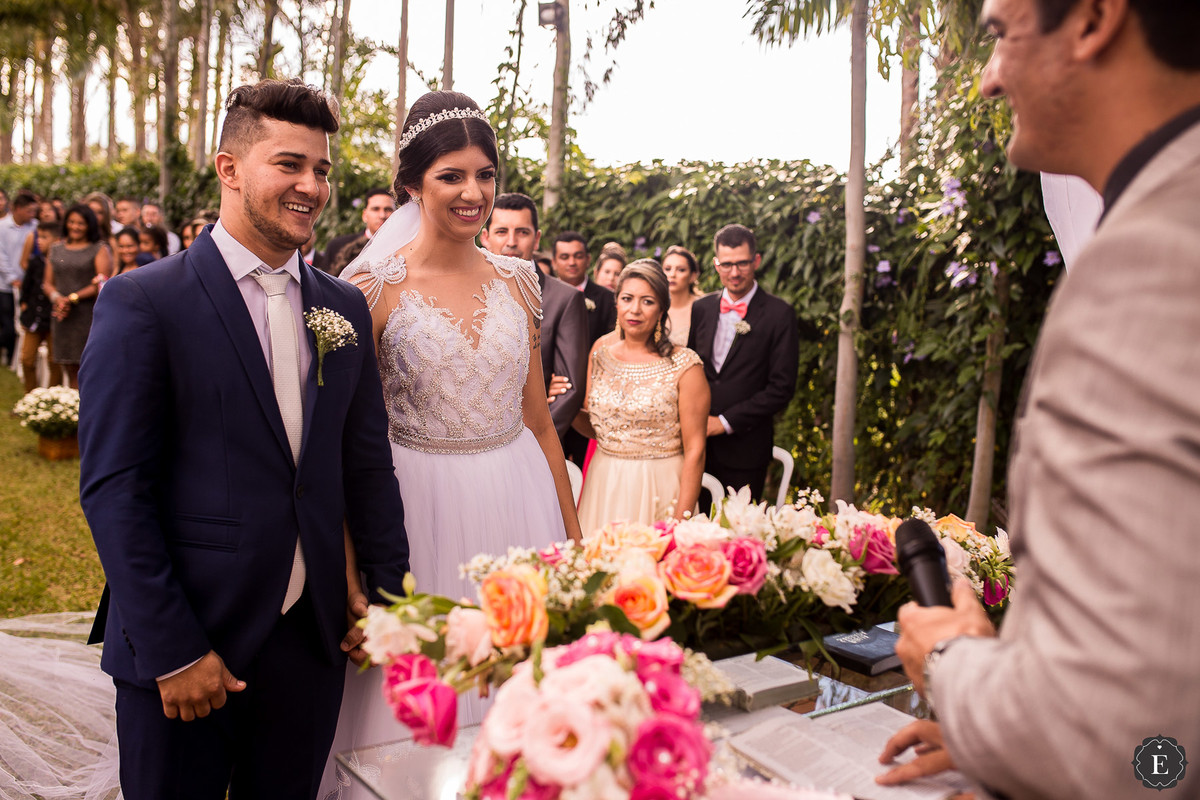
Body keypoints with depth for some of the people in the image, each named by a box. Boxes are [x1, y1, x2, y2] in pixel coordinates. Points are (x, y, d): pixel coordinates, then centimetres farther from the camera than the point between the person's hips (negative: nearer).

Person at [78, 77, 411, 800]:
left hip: (312, 637, 4)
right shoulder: (142, 301, -9)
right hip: (181, 647, -4)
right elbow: (113, 489, -11)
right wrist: (172, 651, -13)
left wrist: (389, 596, 5)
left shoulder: (344, 307, 6)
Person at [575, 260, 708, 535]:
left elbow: (694, 450, -11)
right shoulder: (600, 352, 3)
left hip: (658, 491, -4)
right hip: (603, 488, 4)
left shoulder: (685, 366, -11)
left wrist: (682, 520, -15)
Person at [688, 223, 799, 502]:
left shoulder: (779, 315, -5)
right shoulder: (700, 309, 10)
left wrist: (725, 422, -12)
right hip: (697, 443, 4)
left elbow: (781, 387, -9)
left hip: (744, 450, -3)